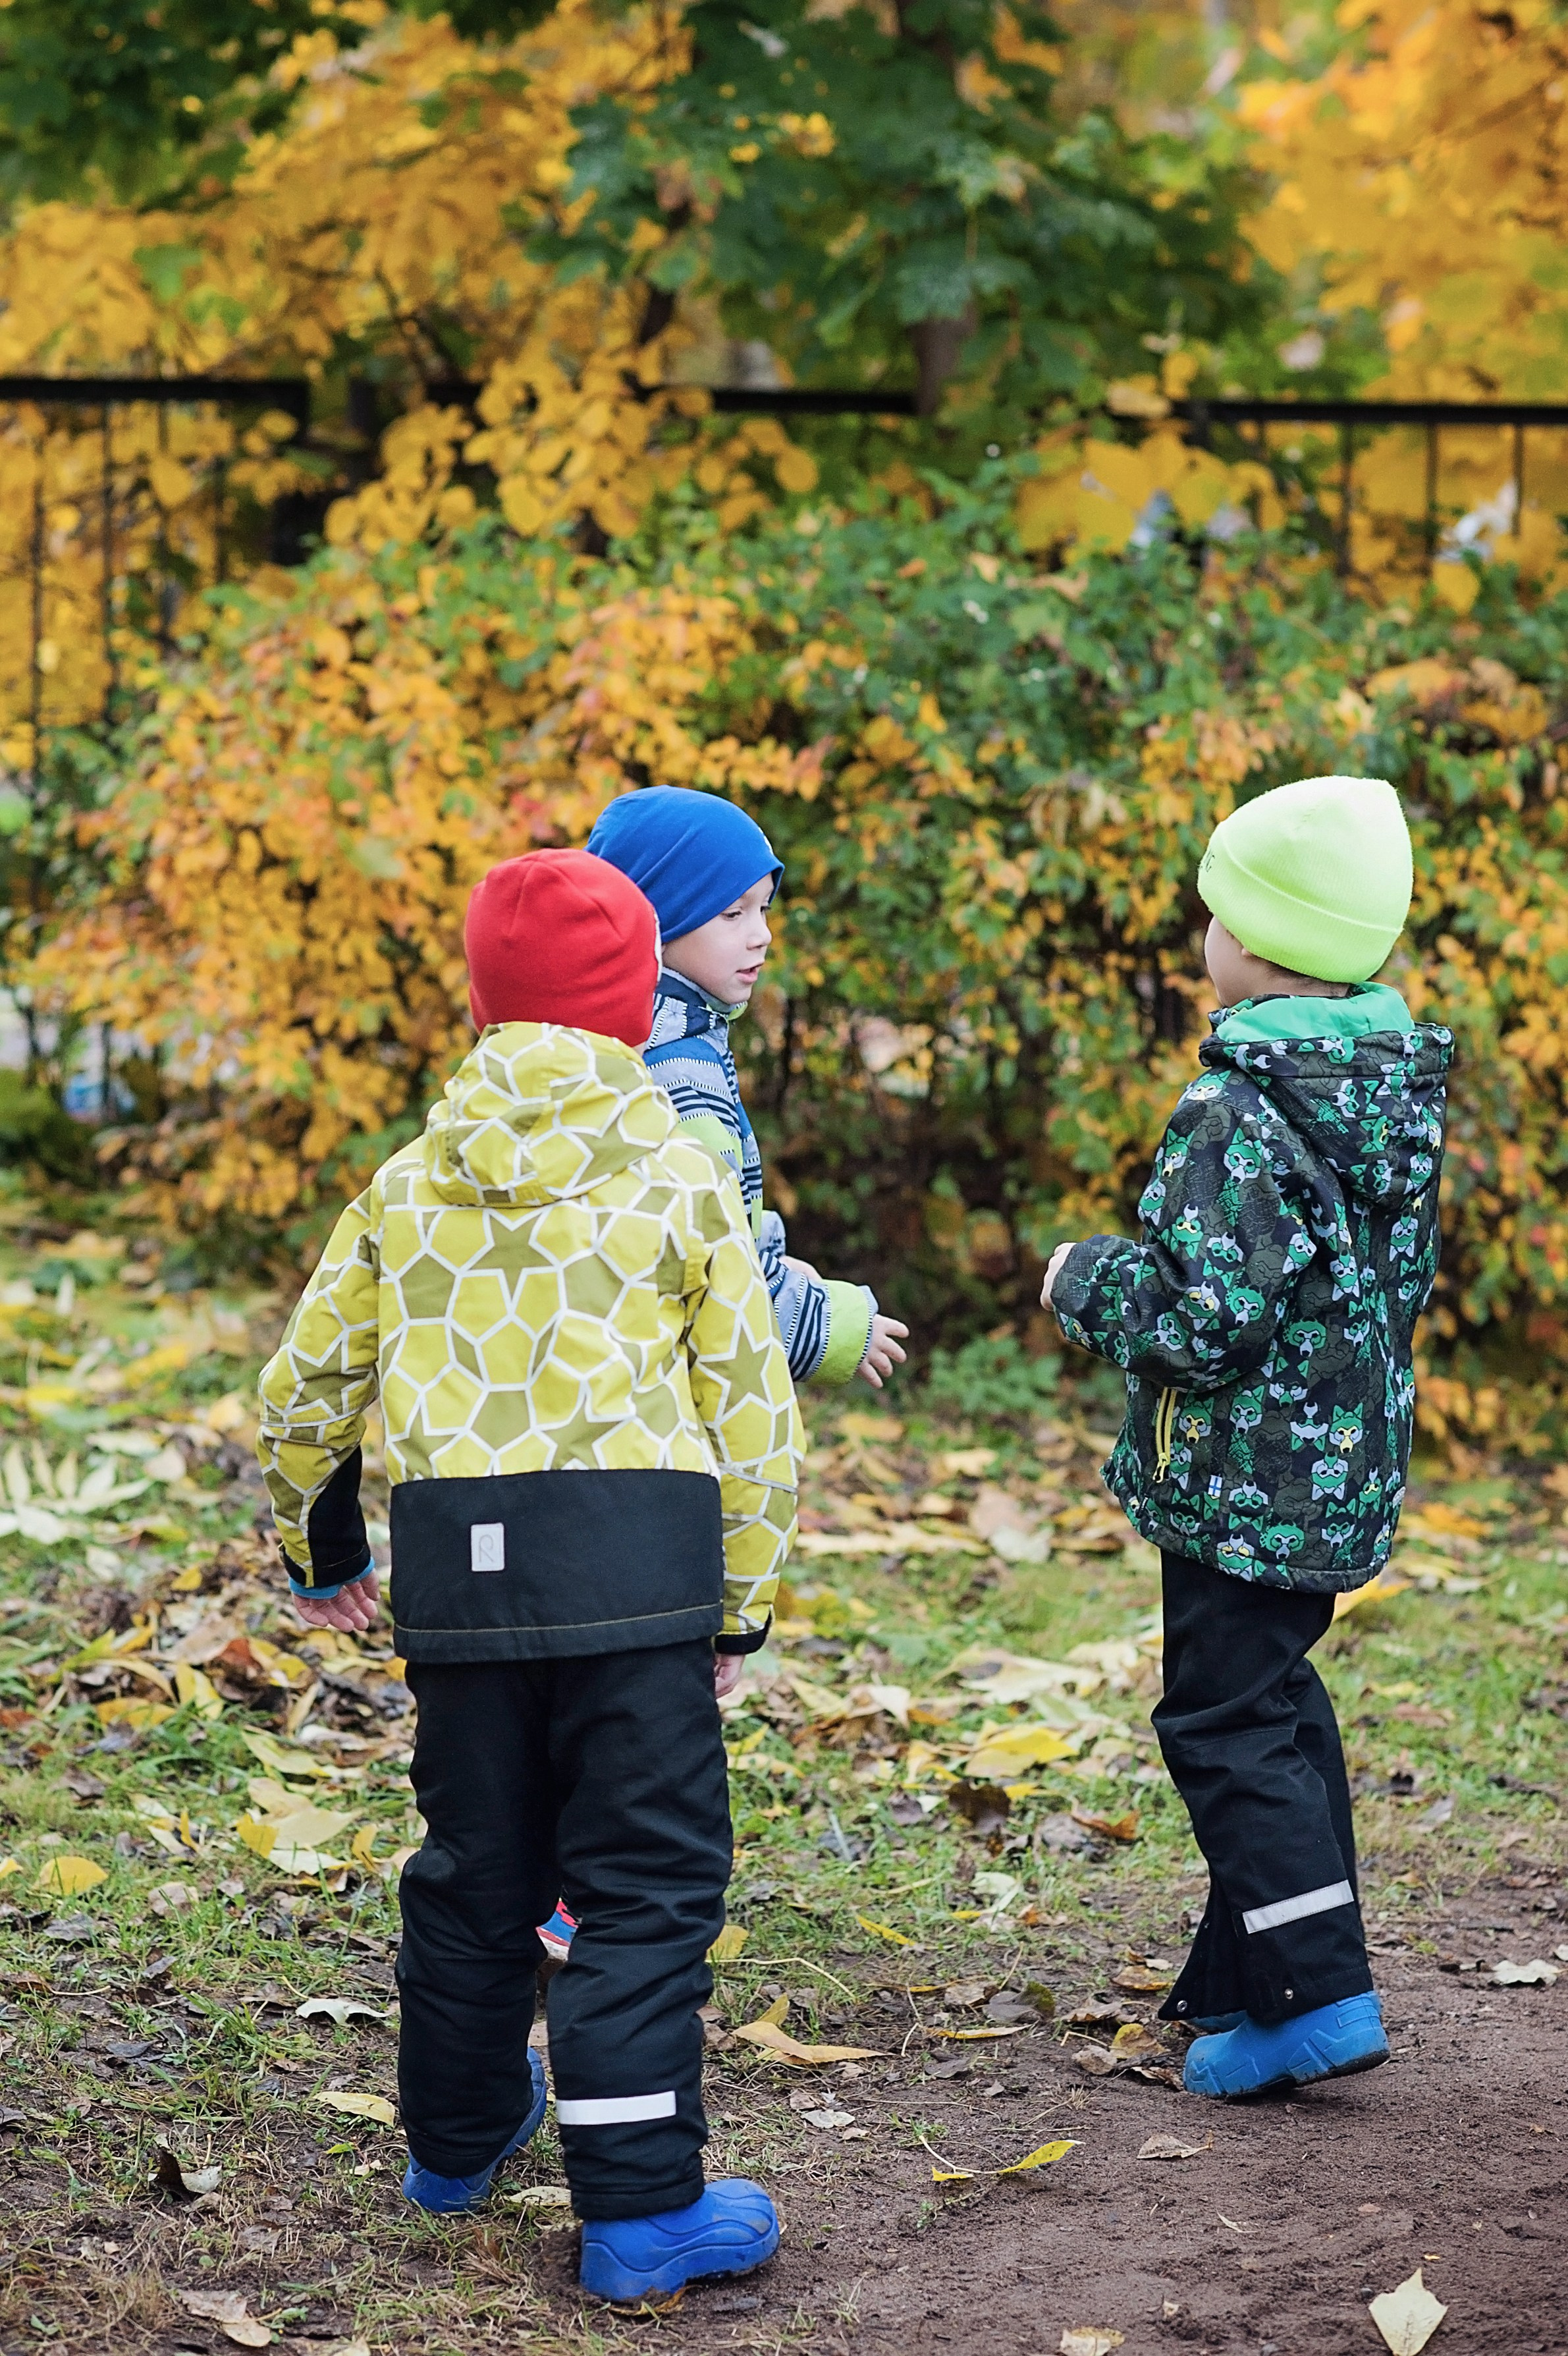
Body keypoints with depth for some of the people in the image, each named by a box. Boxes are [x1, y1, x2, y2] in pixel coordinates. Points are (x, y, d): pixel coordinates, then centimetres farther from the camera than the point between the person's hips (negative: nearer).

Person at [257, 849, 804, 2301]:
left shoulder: (409, 1184, 10)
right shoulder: (678, 1183, 1)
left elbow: (304, 1386, 15)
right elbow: (753, 1409, 1)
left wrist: (318, 1552, 32)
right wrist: (742, 1606, 10)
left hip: (454, 1562, 4)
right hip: (635, 1563, -4)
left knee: (476, 1865, 19)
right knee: (647, 1882, 1)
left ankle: (460, 2139, 35)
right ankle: (640, 2208, -1)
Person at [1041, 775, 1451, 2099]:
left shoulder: (1240, 1117, -23)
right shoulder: (1394, 1097, 5)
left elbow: (1198, 1323, -26)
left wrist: (1087, 1279, -8)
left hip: (1247, 1483, -9)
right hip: (1349, 1474, 9)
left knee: (1225, 1727, -1)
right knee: (1277, 1704, 19)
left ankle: (1317, 1998, -4)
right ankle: (1250, 1971, 27)